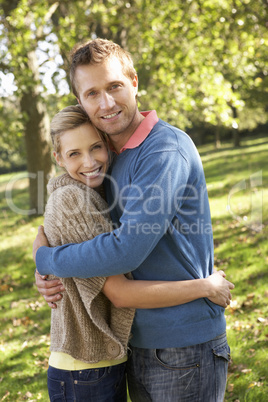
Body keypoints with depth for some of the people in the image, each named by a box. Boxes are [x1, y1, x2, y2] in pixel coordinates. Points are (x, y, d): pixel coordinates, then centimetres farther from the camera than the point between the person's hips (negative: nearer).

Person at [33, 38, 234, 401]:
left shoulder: (167, 148, -19)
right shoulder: (109, 159, 8)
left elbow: (126, 250, -26)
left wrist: (45, 259, -11)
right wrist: (51, 278, -2)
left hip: (185, 348, -7)